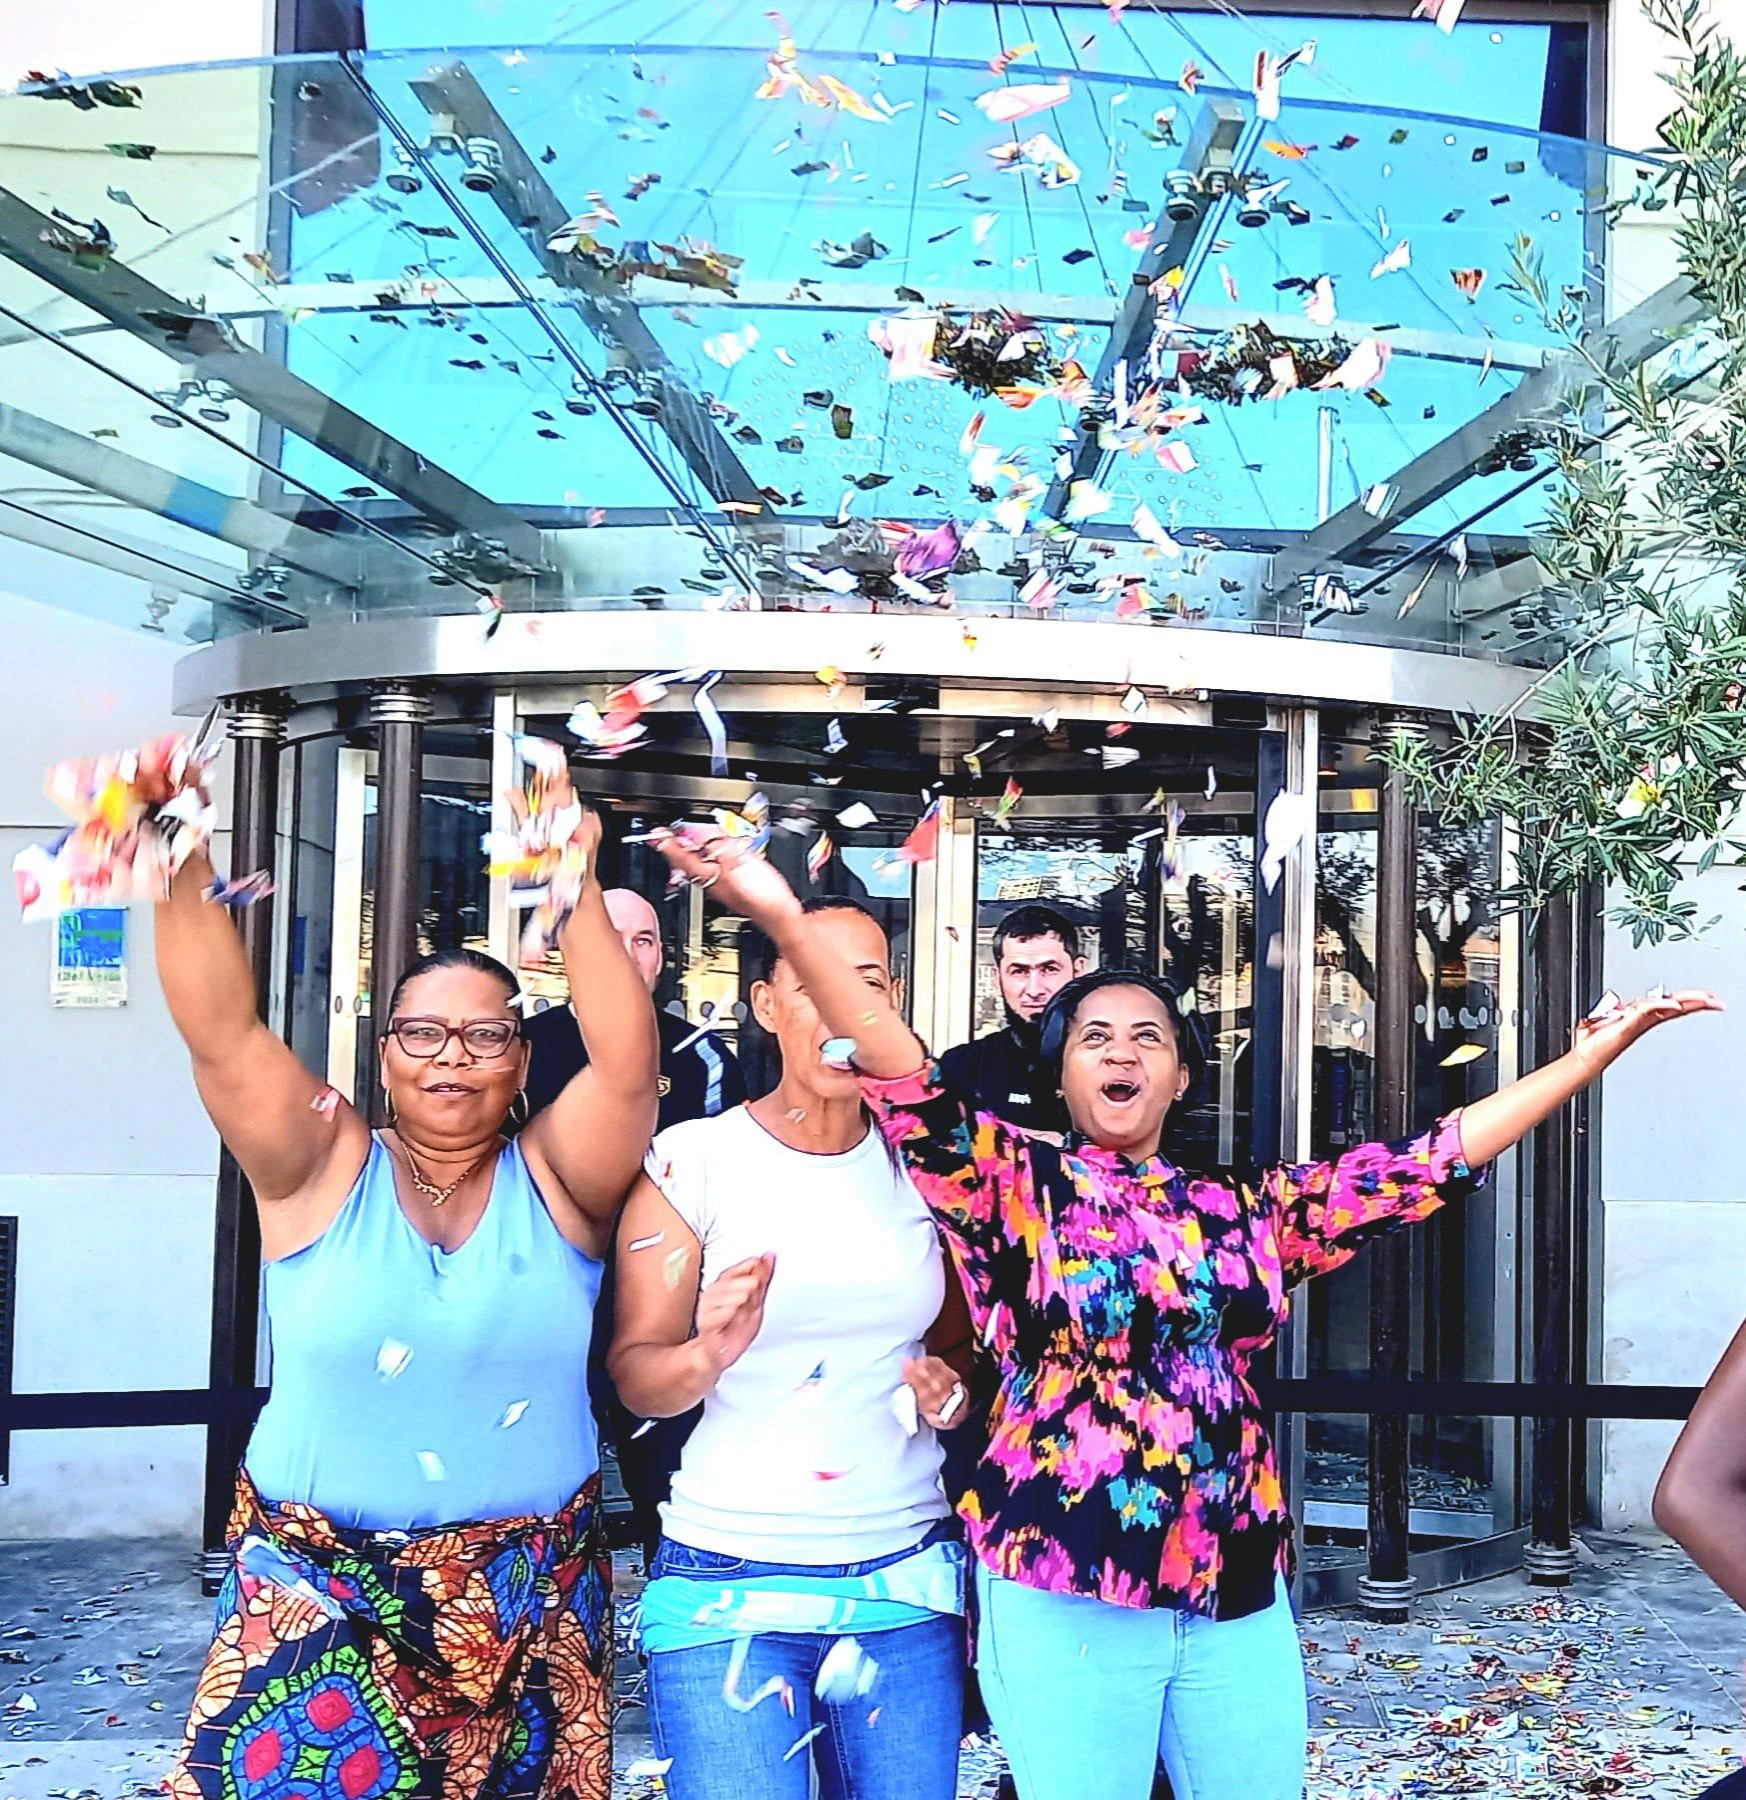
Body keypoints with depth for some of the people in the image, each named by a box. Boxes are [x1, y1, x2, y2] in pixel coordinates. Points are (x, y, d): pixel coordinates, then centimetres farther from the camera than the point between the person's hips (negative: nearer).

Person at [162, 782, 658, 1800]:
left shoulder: (555, 1179, 0)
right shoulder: (324, 1169, 0)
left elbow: (628, 1065, -17)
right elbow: (222, 1034, -14)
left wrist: (578, 900, -27)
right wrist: (185, 868, -27)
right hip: (322, 1596, -1)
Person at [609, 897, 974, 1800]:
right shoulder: (693, 1159, -5)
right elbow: (633, 1376, -4)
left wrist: (949, 1383, -3)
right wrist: (709, 1353, -24)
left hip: (905, 1583, 3)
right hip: (731, 1585, -3)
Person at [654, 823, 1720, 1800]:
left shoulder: (1245, 1215, 10)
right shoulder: (1016, 1185, -2)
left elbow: (1429, 1163, 12)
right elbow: (909, 1083, -16)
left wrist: (1599, 1050, 11)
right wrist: (787, 921, -30)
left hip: (1242, 1595, 4)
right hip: (1065, 1594, -4)